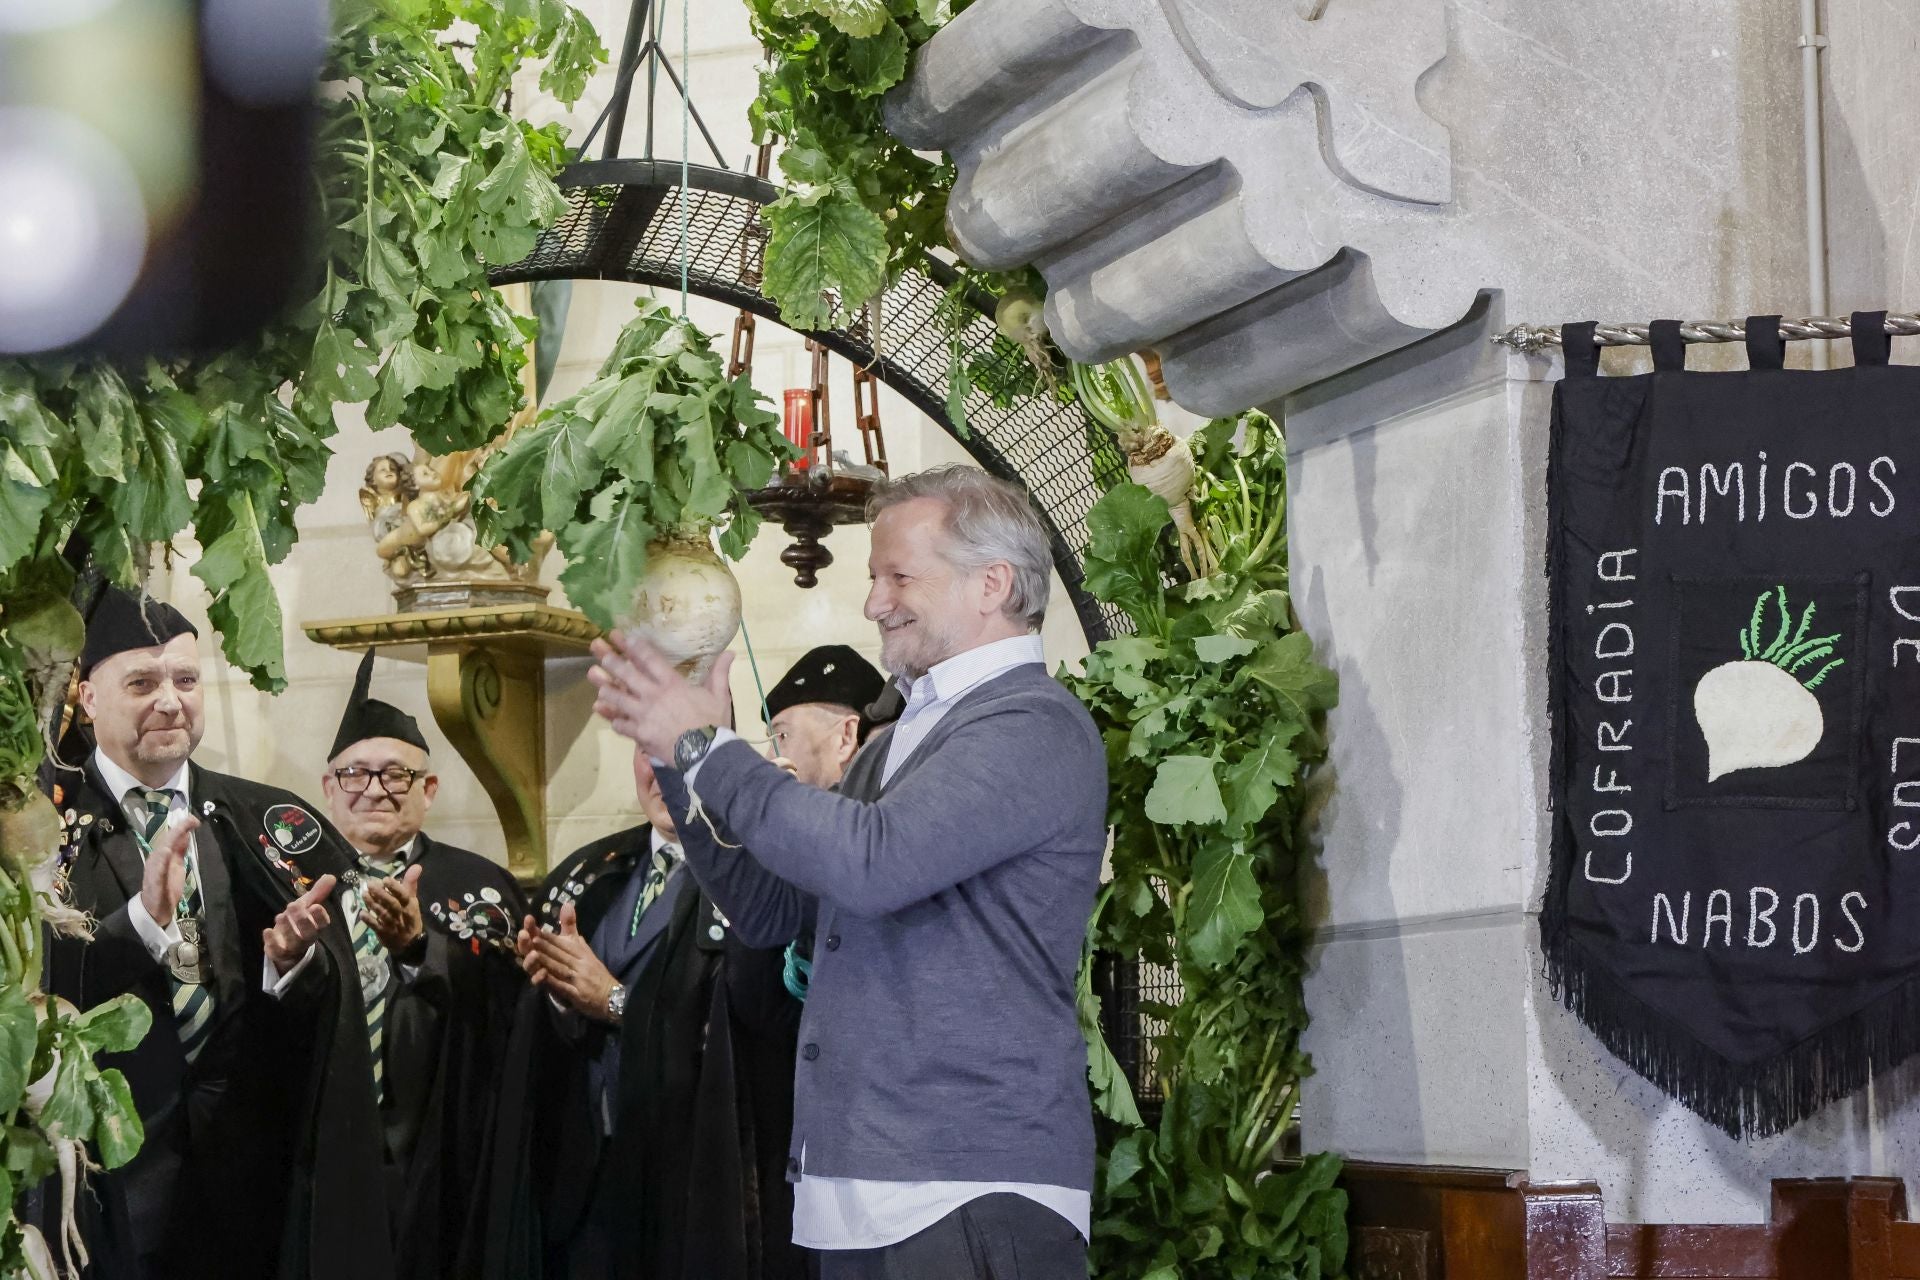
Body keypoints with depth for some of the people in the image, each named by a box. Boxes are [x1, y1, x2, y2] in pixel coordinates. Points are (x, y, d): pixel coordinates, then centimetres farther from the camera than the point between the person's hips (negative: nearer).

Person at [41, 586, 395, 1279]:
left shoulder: (265, 824, 7)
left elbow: (335, 1000, 3)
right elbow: (36, 987, -13)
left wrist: (295, 958, -19)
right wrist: (142, 921, -28)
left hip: (251, 1163, 3)